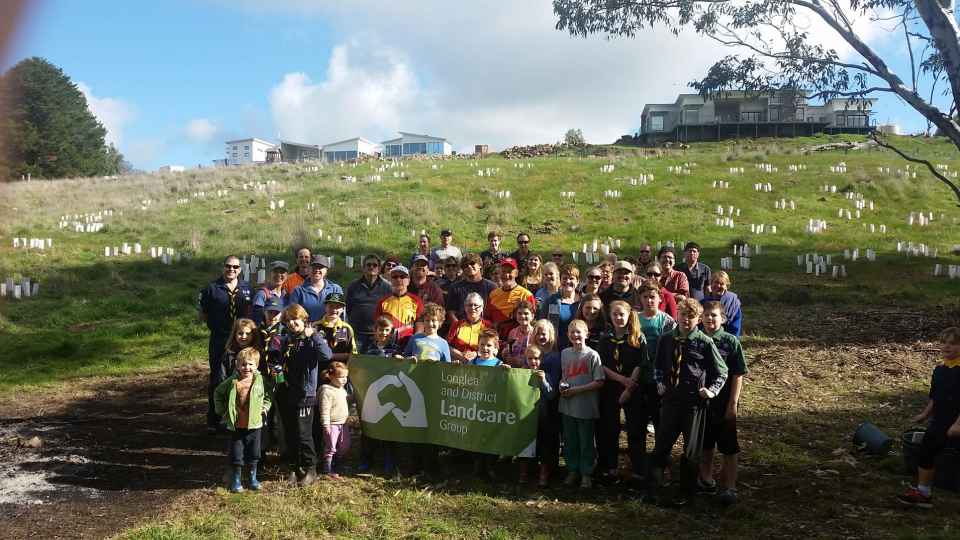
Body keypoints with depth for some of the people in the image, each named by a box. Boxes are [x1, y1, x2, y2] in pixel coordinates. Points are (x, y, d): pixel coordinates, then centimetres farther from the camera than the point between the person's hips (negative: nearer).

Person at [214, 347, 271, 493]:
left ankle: (252, 478, 31)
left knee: (253, 454, 12)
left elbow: (268, 395, 12)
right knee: (236, 455, 7)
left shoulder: (260, 379, -5)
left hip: (254, 424, 1)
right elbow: (218, 393, 8)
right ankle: (236, 480, 25)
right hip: (236, 425, -1)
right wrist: (221, 410, 4)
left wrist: (265, 407, 2)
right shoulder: (232, 381, -7)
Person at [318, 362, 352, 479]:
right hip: (332, 425, -9)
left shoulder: (342, 389, 9)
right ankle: (328, 471, 8)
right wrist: (326, 425, -22)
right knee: (330, 449, -1)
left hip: (343, 424, 9)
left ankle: (337, 467, 30)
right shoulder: (327, 390, -18)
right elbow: (325, 410, -20)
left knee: (344, 448, 16)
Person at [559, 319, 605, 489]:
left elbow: (599, 382, -11)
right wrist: (562, 385, -4)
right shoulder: (565, 353, 6)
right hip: (567, 405, 5)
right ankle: (572, 471, 28)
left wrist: (577, 390, -16)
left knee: (586, 442, 6)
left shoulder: (592, 355, -9)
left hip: (586, 406, -4)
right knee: (569, 441, 13)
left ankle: (586, 474, 19)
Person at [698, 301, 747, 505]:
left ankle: (729, 488, 11)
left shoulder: (731, 341, -8)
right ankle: (705, 479, 32)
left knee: (729, 449, 3)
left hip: (724, 404, -3)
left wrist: (733, 404, -11)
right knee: (704, 445, 16)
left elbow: (738, 375, -8)